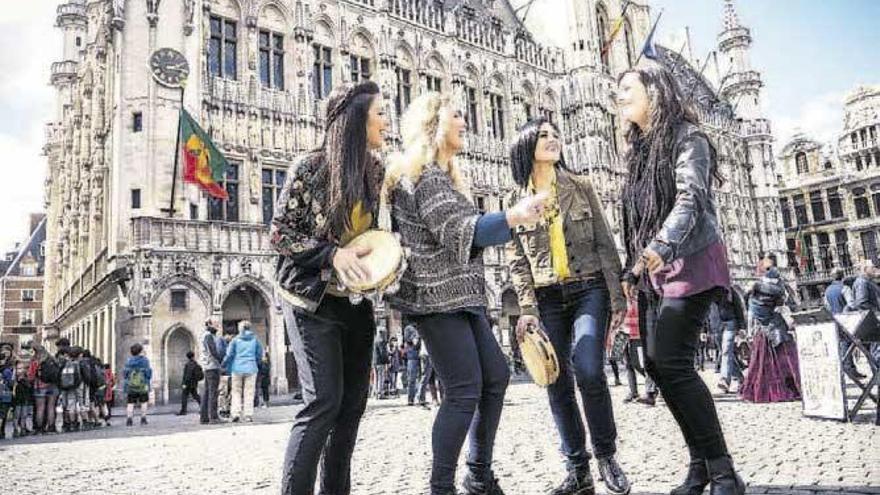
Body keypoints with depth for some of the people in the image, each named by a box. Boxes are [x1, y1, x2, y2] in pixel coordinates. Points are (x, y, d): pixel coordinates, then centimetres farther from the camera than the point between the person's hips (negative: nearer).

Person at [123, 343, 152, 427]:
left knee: (130, 403, 4)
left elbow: (124, 374, 2)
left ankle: (129, 418, -10)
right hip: (143, 386, -1)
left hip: (130, 386, 1)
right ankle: (143, 418, 9)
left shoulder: (128, 360, 1)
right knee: (144, 401, 13)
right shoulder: (144, 360, -5)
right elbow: (148, 373, -7)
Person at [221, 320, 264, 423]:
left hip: (237, 369, 0)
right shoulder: (255, 339, 3)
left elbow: (229, 354, 0)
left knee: (236, 392, 9)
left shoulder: (235, 339, 0)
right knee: (249, 392, 4)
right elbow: (260, 354, 6)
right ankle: (248, 415, 1)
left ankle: (236, 413, -1)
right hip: (251, 369, 1)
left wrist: (224, 365, 16)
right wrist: (256, 363, 24)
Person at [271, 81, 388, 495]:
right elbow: (279, 232, -8)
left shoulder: (375, 172, 7)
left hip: (357, 301, 6)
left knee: (352, 403, 8)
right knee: (324, 401, -12)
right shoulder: (311, 167, -10)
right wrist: (332, 254, -20)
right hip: (312, 298, -6)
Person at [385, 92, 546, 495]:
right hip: (438, 299, -11)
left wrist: (503, 225, 31)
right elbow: (458, 232, -22)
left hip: (459, 296, 11)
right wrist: (512, 217, -32)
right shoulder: (424, 173, -11)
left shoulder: (441, 173, 21)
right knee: (465, 391, -9)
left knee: (496, 376, 12)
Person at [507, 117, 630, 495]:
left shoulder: (580, 186, 6)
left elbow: (605, 244, 4)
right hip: (547, 298, 2)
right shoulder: (516, 199, 7)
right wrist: (527, 309, -7)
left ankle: (606, 455, 5)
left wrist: (617, 297, -3)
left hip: (589, 289, -1)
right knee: (558, 384, 0)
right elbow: (518, 262, 4)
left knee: (588, 371, -18)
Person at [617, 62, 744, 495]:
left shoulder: (686, 138, -5)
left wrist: (661, 246, -36)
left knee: (672, 362, -17)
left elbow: (691, 199, -20)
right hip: (653, 270, 8)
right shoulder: (638, 148, 18)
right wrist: (631, 272, 15)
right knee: (655, 363, 3)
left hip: (690, 262, -8)